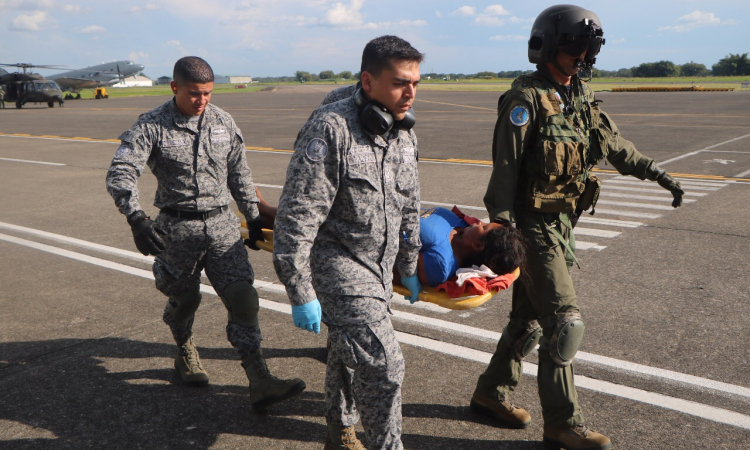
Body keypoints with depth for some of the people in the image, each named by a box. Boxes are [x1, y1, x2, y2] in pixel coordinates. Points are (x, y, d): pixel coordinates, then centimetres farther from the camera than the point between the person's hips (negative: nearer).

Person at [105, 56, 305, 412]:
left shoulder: (224, 122, 5)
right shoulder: (152, 126, -8)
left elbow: (239, 174, 15)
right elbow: (120, 174, -17)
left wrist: (253, 215, 18)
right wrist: (136, 218, -32)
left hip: (222, 225, 2)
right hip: (178, 229, -2)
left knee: (243, 298, -7)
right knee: (184, 298, 14)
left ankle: (260, 383, -4)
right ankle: (186, 354, 46)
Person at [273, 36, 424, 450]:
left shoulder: (403, 133, 4)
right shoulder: (330, 129, -21)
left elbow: (408, 207, 17)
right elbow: (297, 217, -22)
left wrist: (408, 267, 22)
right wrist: (301, 294, -22)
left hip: (379, 265, 8)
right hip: (337, 262, -8)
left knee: (348, 352, 23)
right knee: (381, 363, -15)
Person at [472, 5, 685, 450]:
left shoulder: (583, 96, 12)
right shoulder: (526, 99, -13)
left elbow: (615, 143, 22)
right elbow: (506, 168, -18)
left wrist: (659, 175, 24)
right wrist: (500, 227, -23)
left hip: (562, 224, 8)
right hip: (534, 225, -8)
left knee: (531, 317, 15)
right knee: (564, 321, -7)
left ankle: (492, 392, 31)